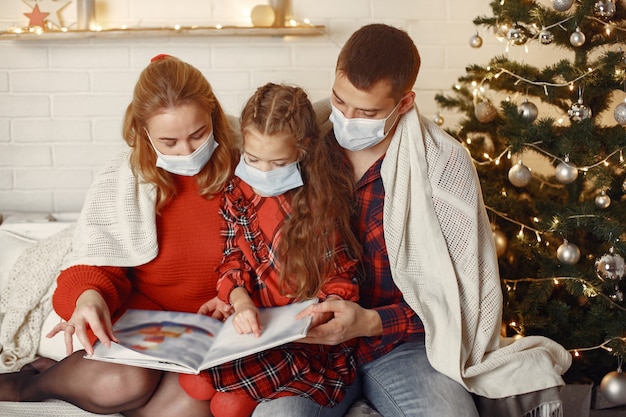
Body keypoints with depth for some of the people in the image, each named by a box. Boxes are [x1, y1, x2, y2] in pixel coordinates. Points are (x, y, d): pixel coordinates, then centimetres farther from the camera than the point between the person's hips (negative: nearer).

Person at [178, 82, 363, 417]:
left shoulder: (323, 201, -10)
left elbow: (341, 279, -5)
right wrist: (240, 300, -16)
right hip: (253, 323, 5)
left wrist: (316, 315, -24)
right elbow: (232, 260, 5)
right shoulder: (237, 192, 3)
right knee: (193, 380, -17)